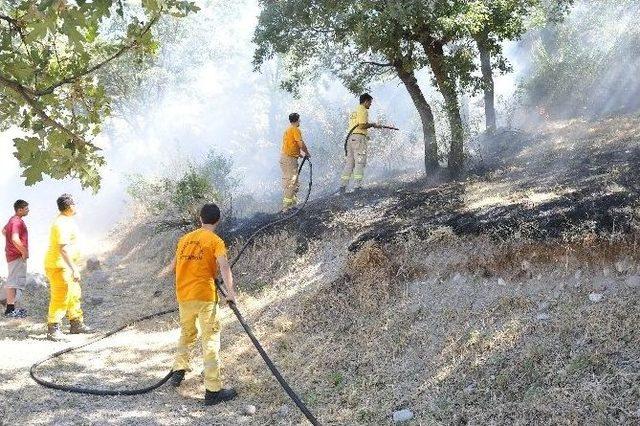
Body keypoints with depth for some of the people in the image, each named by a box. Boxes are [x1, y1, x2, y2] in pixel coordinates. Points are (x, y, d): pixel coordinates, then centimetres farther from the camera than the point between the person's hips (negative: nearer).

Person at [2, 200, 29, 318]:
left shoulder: (13, 220, 12)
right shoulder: (17, 222, -20)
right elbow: (15, 239, -32)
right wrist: (24, 252, -21)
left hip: (12, 254, 10)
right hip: (17, 256, -10)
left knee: (13, 281, 16)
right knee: (14, 282, -7)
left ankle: (11, 307, 24)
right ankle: (10, 310, -5)